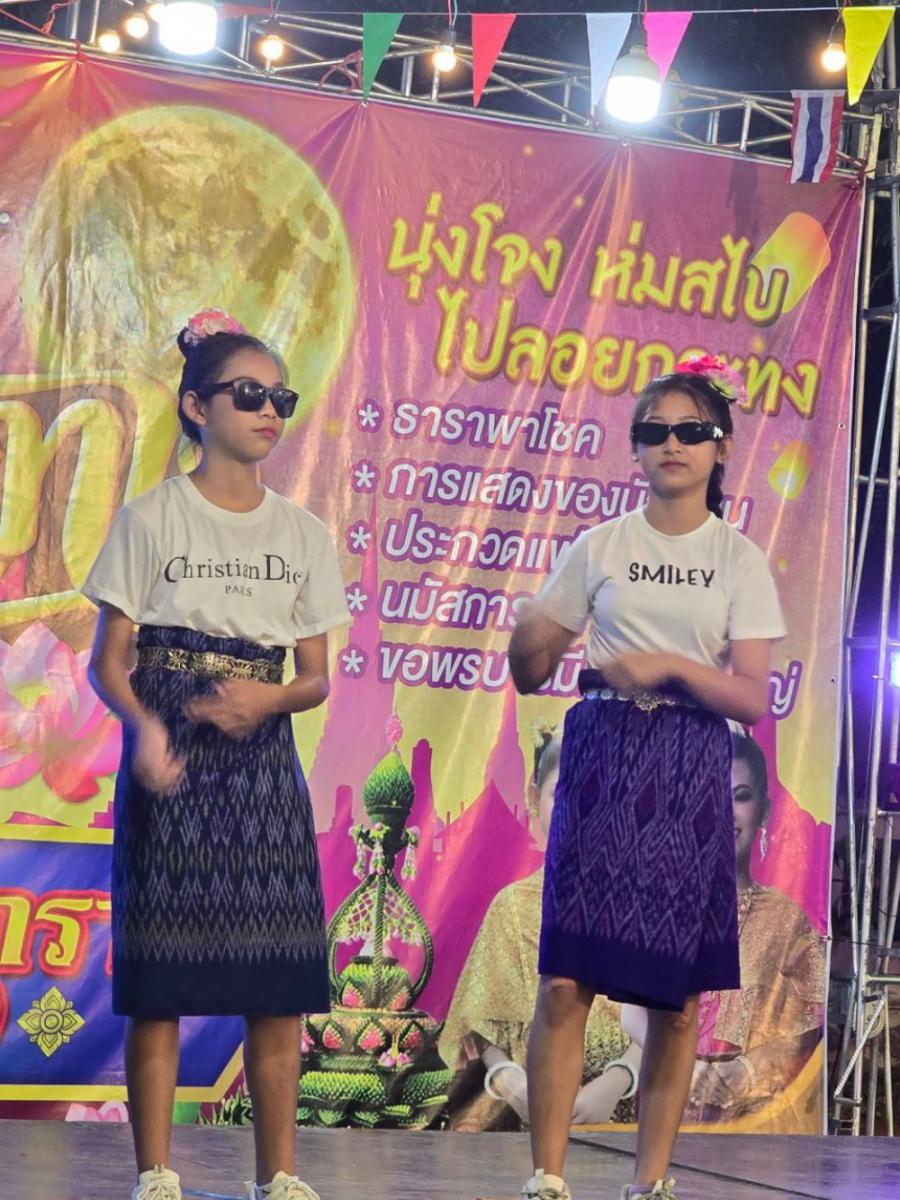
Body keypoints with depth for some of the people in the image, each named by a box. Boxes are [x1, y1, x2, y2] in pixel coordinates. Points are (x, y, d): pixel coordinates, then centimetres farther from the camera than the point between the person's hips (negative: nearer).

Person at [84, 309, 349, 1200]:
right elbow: (108, 662, -3)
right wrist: (146, 727, -23)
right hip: (172, 758, -3)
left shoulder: (303, 534, 9)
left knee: (279, 980, 1)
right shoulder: (152, 519, -1)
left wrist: (268, 698, -14)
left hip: (262, 755, 3)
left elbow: (316, 677, 9)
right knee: (159, 978, -4)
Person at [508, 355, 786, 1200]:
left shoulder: (740, 560, 5)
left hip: (691, 776, 0)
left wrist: (668, 665, -17)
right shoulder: (600, 547, 6)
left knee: (679, 996, 2)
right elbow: (530, 673, 9)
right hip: (603, 760, 0)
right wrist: (529, 641, -14)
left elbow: (753, 697, -2)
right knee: (566, 982, -9)